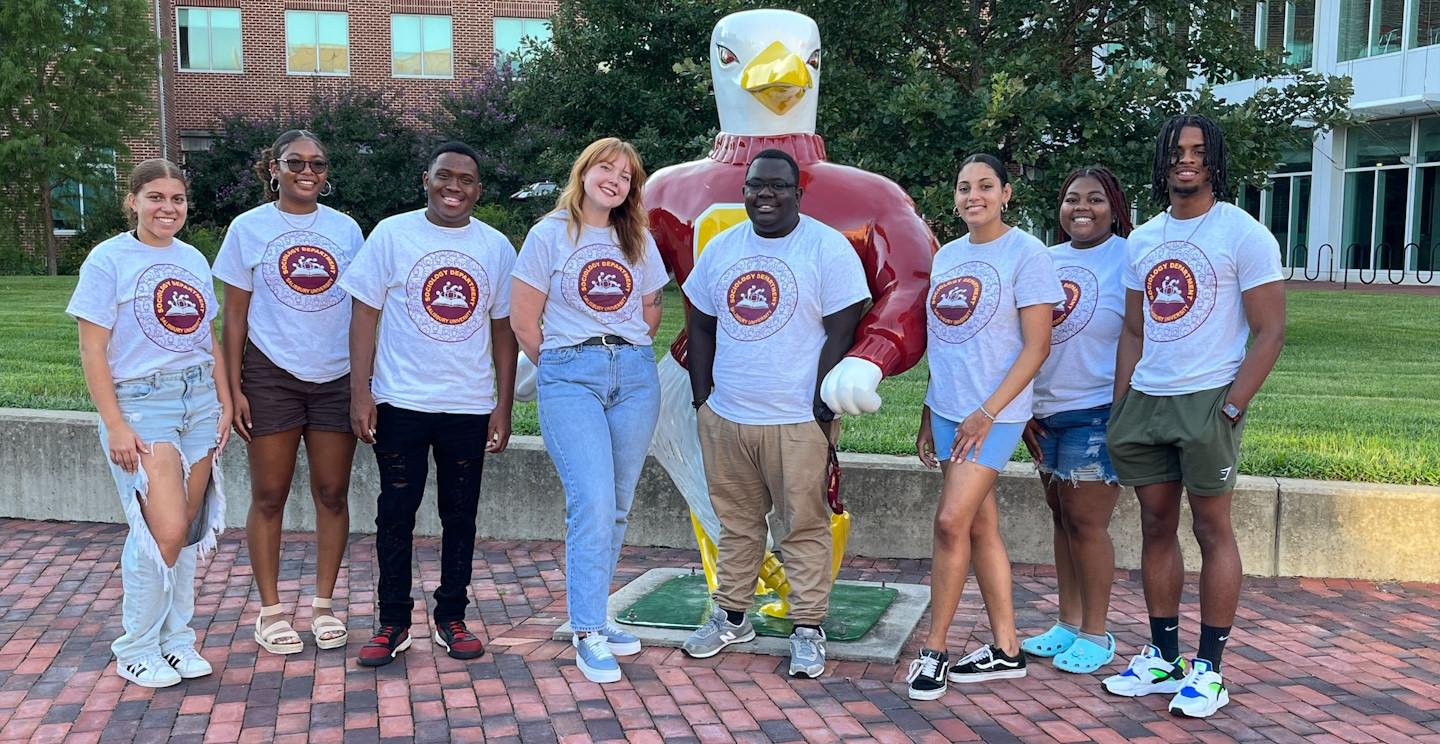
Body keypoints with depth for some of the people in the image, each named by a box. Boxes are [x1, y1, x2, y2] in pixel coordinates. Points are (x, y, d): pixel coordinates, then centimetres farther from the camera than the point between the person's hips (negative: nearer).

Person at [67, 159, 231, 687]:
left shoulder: (193, 260, 11)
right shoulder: (109, 259, -5)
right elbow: (93, 352, -8)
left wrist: (225, 403, 10)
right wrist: (115, 425, -13)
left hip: (199, 400, 5)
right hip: (141, 404, -5)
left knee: (187, 531, 7)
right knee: (166, 533, -12)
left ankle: (176, 638, 21)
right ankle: (136, 650, 7)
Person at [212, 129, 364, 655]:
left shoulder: (346, 230, 7)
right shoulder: (249, 228, 1)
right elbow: (235, 315, 1)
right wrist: (233, 387, -5)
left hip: (337, 377, 2)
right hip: (271, 375, -2)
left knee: (332, 493, 6)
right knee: (268, 497, 4)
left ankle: (324, 605, 19)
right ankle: (270, 611, 16)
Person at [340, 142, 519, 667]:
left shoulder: (496, 247, 5)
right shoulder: (392, 234, -1)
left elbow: (503, 329, 9)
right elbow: (365, 314, -2)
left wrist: (504, 405, 4)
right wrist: (359, 393, -9)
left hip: (470, 406, 2)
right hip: (400, 403, -2)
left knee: (460, 515, 9)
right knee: (396, 514, 5)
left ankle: (451, 619, 22)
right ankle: (393, 623, 16)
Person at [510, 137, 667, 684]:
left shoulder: (638, 240, 14)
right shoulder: (550, 234, 1)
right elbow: (523, 319, 0)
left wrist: (629, 354, 14)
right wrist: (559, 367, 6)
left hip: (635, 375, 5)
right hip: (570, 378, -4)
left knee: (617, 506, 6)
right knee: (593, 502, -15)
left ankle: (592, 616, 20)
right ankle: (587, 632, -7)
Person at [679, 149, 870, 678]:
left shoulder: (827, 248, -6)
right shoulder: (721, 247, 10)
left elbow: (841, 332, -9)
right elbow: (702, 325, 15)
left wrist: (822, 405, -12)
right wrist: (702, 395, 8)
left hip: (797, 420, -5)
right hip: (724, 417, 5)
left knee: (806, 526, 1)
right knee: (736, 522, 15)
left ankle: (808, 629, 12)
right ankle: (731, 616, 28)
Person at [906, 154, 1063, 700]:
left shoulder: (1026, 254, -7)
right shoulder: (946, 256, 13)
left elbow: (1036, 347, -11)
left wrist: (987, 412, -17)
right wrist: (927, 417, 15)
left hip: (993, 414, -7)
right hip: (947, 411, 7)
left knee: (951, 521, -12)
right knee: (981, 527, 10)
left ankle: (934, 649, 1)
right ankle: (1006, 649, 20)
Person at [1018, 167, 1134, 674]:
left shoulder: (1128, 259, -8)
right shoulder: (1046, 260, 10)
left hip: (1097, 413, -6)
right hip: (1047, 412, 7)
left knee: (1086, 522, -3)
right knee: (1062, 518, 12)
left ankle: (1096, 635, 11)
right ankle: (1067, 624, 24)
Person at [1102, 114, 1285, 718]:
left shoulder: (1244, 234, -4)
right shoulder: (1142, 239, 12)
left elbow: (1270, 333, -7)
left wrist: (1230, 408, -15)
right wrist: (1119, 412, 9)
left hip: (1207, 401, -5)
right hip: (1145, 401, 6)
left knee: (1211, 527, 0)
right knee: (1156, 525, 9)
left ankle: (1208, 670, 8)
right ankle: (1163, 657, 19)